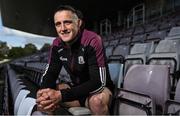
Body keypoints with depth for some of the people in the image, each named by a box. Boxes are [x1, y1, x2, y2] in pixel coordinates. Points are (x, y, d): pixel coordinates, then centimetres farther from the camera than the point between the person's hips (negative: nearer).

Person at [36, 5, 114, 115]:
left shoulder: (93, 41, -26)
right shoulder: (57, 44, -7)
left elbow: (98, 82, -31)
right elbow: (50, 73, -4)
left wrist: (61, 96, -40)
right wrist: (43, 93, -30)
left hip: (100, 87, -5)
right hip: (77, 87, 5)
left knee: (97, 100, -37)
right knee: (46, 99, -15)